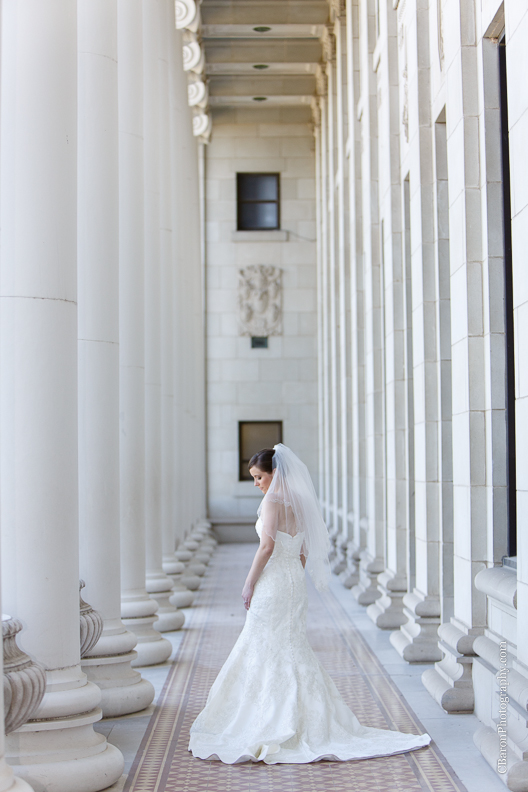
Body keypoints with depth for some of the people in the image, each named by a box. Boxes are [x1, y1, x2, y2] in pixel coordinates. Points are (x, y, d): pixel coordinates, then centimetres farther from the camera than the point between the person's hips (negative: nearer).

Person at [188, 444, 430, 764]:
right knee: (292, 650, 14)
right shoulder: (298, 501, 11)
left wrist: (249, 584, -15)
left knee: (266, 651, -1)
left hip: (273, 581, -8)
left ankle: (272, 726, 2)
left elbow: (267, 547, -22)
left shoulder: (272, 500, -14)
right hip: (295, 582, 8)